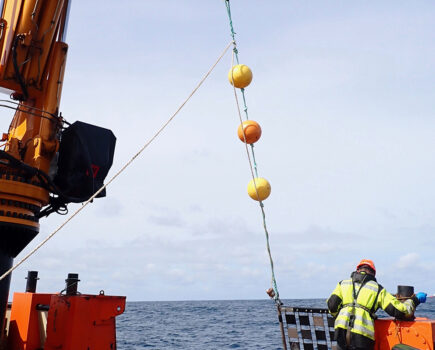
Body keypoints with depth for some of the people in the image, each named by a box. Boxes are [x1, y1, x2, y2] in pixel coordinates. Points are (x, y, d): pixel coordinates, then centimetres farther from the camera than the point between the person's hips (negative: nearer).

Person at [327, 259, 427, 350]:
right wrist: (415, 299, 23)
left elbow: (332, 305, 7)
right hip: (362, 335, -2)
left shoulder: (343, 283, 17)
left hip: (341, 329, 2)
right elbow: (397, 310, 7)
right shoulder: (378, 289, 13)